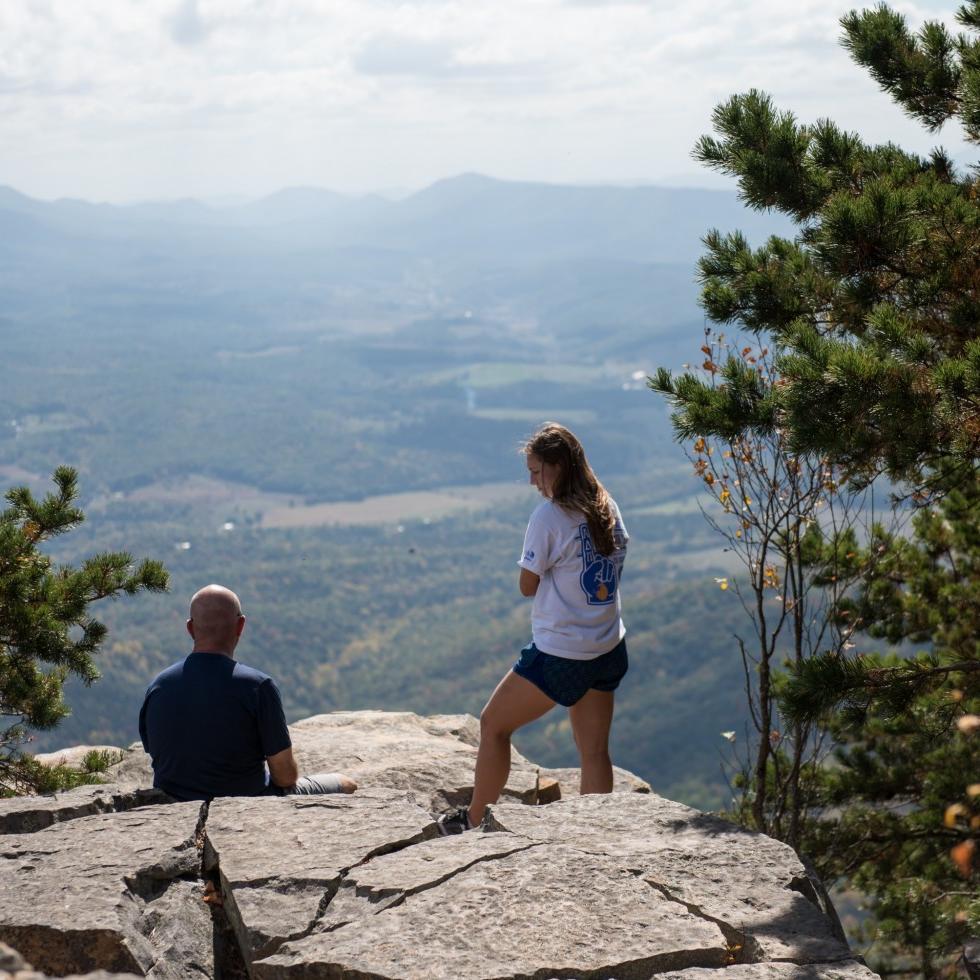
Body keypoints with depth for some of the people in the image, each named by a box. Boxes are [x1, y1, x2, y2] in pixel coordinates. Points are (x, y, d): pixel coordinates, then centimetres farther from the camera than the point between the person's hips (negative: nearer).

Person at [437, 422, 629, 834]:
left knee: (493, 725, 11)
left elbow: (528, 585, -10)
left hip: (559, 655, -7)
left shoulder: (549, 515, -16)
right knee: (594, 752, 10)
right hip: (608, 650, 7)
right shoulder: (608, 508, 5)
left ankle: (474, 820, 20)